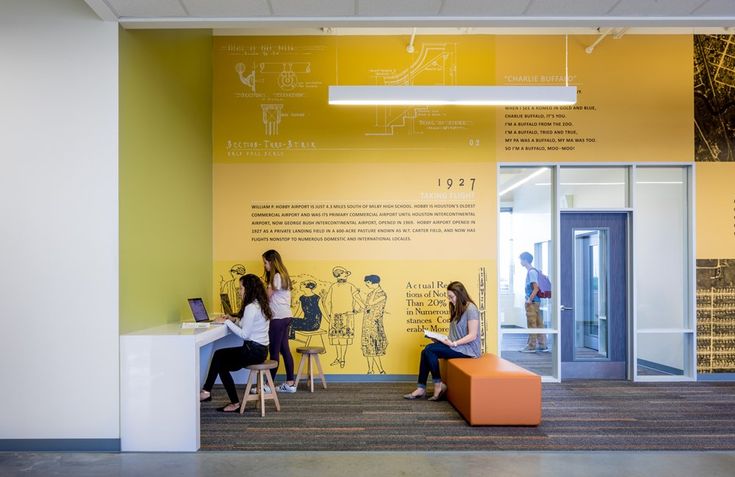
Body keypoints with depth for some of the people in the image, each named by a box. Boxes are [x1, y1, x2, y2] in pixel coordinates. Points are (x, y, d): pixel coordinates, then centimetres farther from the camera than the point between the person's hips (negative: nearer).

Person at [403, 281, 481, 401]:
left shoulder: (471, 309, -13)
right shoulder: (458, 309, 15)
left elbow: (472, 336, -18)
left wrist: (453, 343, -22)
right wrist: (446, 340, -1)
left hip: (468, 349, -9)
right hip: (456, 345, 9)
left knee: (430, 350, -22)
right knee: (426, 351, -12)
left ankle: (439, 385, -9)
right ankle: (421, 388, -10)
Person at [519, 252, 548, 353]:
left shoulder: (531, 272, -14)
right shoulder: (531, 271, 15)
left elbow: (536, 288, -20)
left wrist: (529, 300, -16)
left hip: (532, 302, -10)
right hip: (536, 302, 10)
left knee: (532, 325, -3)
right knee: (538, 324, 11)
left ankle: (531, 347, 2)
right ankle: (543, 346, 15)